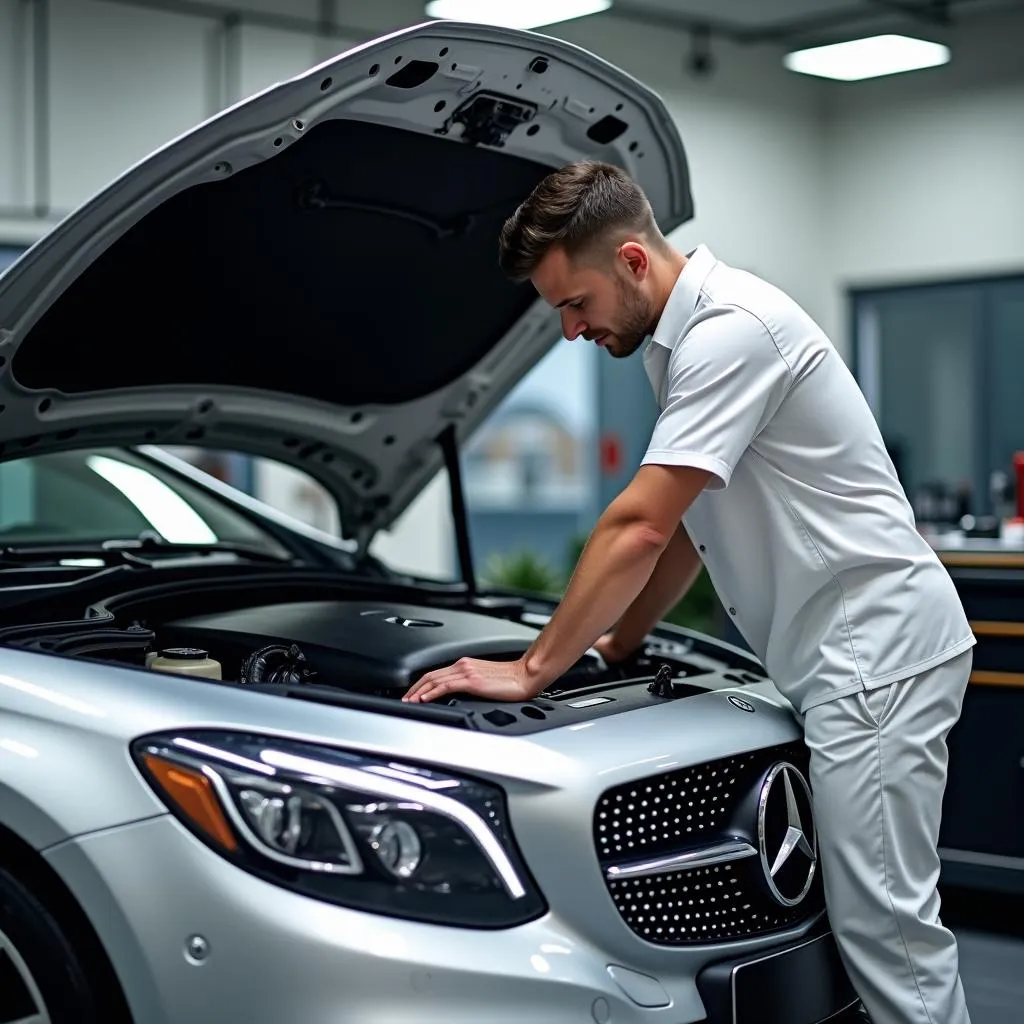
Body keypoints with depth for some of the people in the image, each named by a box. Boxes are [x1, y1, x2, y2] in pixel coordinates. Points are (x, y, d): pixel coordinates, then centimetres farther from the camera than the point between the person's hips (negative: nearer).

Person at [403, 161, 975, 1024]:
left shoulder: (729, 329, -18)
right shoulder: (684, 337, 14)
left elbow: (640, 528, -21)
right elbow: (686, 525, 22)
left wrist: (534, 670, -15)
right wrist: (620, 641, 19)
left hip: (878, 645, -10)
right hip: (840, 658, 10)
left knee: (885, 925, -7)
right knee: (866, 915, 12)